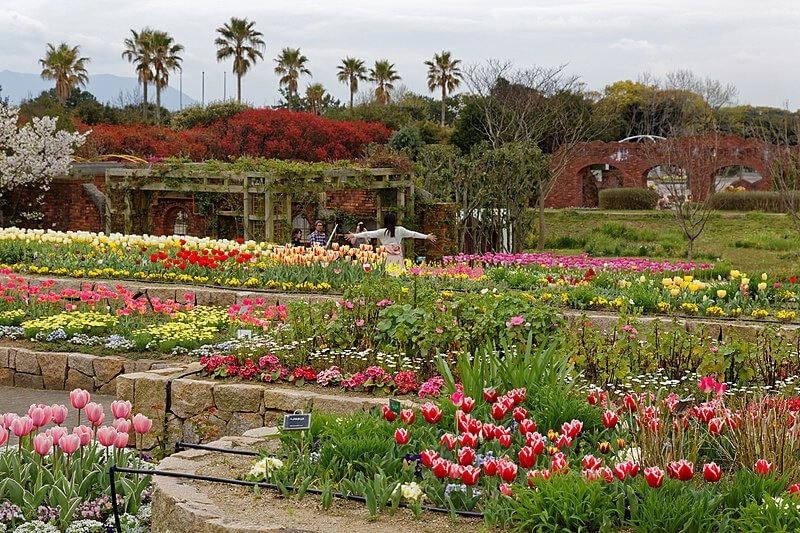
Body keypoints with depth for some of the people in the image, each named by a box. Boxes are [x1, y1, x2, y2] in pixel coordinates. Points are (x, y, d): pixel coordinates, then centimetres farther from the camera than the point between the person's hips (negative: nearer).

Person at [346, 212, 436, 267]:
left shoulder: (382, 232, -3)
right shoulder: (400, 230, 2)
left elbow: (368, 234, -1)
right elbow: (413, 234, 9)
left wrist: (354, 235, 6)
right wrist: (426, 237, 18)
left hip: (387, 257, -2)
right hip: (398, 257, 2)